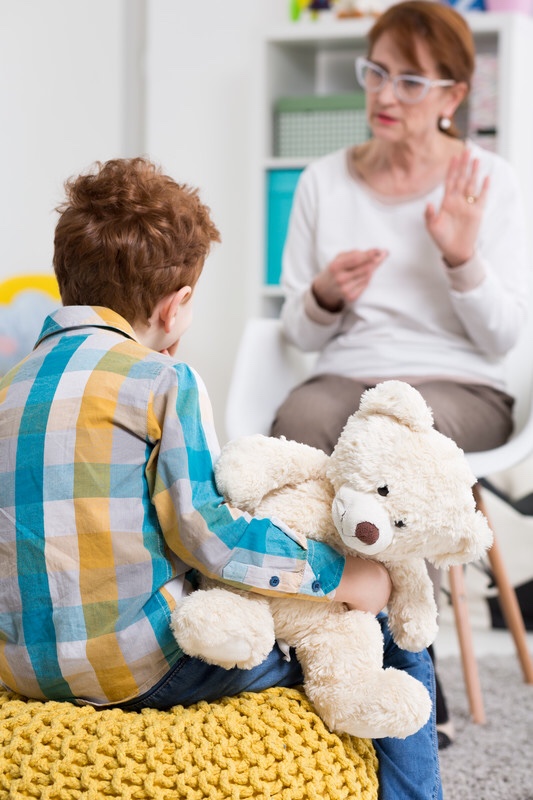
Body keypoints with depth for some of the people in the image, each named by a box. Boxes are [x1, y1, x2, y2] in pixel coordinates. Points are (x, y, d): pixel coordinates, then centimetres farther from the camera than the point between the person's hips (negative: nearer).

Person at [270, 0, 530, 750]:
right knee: (299, 422, -35)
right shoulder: (324, 181, 12)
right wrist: (326, 298, -9)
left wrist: (461, 256, -16)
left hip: (460, 386, -2)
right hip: (346, 376, 2)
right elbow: (298, 331, 13)